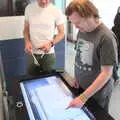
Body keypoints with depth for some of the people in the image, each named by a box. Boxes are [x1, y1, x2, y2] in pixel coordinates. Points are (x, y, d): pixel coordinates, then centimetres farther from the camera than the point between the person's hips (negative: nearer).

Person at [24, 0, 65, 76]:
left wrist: (51, 43, -18)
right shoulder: (29, 8, 1)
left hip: (48, 54, -2)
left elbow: (61, 33, -1)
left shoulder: (56, 11, -8)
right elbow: (26, 29, 10)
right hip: (32, 53, 2)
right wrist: (27, 42, -8)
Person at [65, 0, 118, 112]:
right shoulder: (82, 31, -2)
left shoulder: (106, 37, -25)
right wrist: (77, 78, 3)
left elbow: (106, 73, -24)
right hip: (80, 88, 6)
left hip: (97, 93, -6)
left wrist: (83, 97, -25)